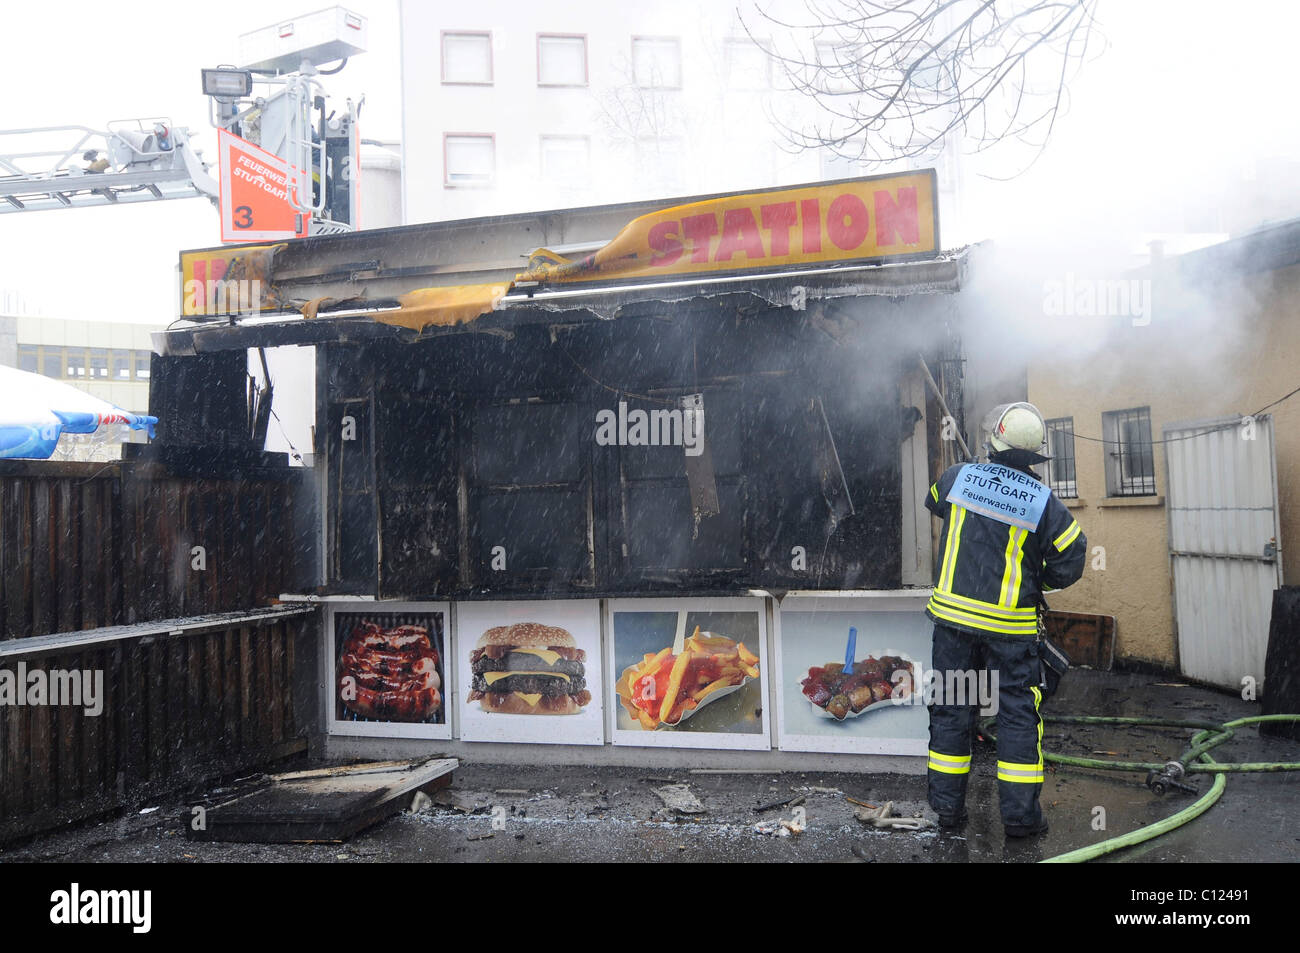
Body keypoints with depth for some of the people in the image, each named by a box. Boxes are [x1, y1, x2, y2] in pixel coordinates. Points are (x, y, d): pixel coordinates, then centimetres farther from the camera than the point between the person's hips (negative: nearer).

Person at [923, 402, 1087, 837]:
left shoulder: (957, 477, -3)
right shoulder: (1043, 501, -9)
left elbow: (933, 502, 19)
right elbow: (1069, 560, -4)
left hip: (952, 613, 2)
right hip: (1010, 626, -2)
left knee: (951, 707, 11)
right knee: (1018, 712, 9)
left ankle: (947, 805, 18)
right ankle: (1020, 813, 13)